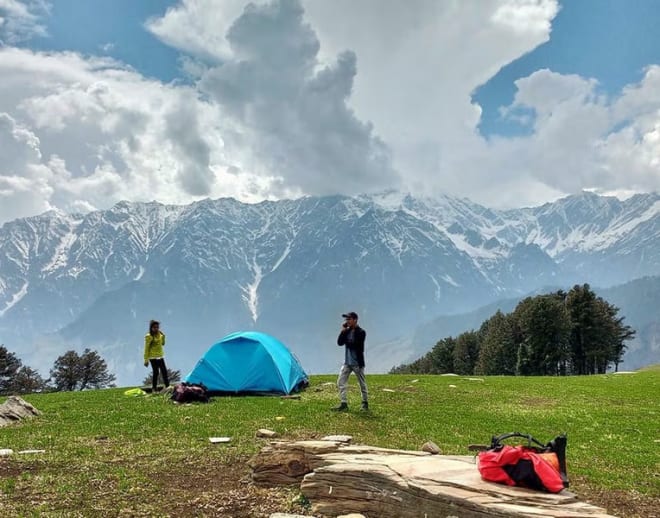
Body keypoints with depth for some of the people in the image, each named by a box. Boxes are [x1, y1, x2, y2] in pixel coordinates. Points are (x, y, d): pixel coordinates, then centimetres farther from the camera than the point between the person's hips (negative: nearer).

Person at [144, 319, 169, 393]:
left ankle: (167, 387, 13)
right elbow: (146, 349, -10)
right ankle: (154, 389, 2)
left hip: (161, 357, 6)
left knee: (164, 372, 7)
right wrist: (146, 360, -13)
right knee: (156, 372, -6)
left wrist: (163, 336, 3)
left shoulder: (160, 334, 10)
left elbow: (163, 343, 21)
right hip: (153, 357, -6)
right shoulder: (149, 336, -10)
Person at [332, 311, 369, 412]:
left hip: (357, 362, -6)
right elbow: (339, 342, 0)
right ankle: (343, 404, 0)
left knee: (362, 384, 6)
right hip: (347, 362, 6)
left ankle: (365, 403, 18)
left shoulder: (361, 332, -12)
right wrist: (343, 331, -8)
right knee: (340, 382, -2)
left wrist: (346, 341, -7)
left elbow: (354, 345, -23)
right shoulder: (347, 331, 9)